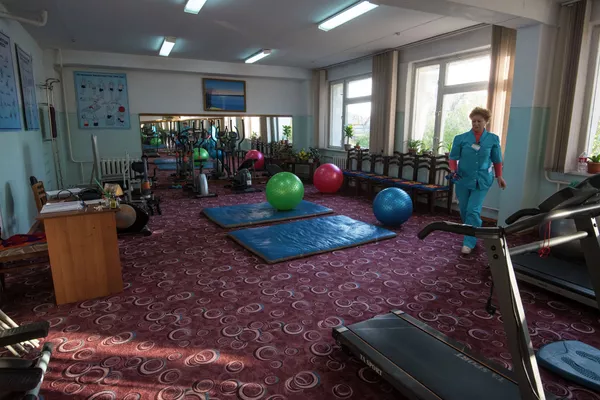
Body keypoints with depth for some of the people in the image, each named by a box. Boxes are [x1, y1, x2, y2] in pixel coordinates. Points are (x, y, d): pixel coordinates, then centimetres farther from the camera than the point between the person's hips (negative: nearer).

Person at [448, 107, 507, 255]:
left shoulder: (493, 139, 0)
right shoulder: (461, 138, -2)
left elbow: (497, 160, 9)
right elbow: (453, 157, 2)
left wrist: (499, 177, 9)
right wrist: (453, 171, -13)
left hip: (482, 181, -1)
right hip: (463, 180, 2)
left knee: (474, 211, -9)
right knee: (464, 210, 11)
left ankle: (469, 243, -3)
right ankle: (470, 234, 34)